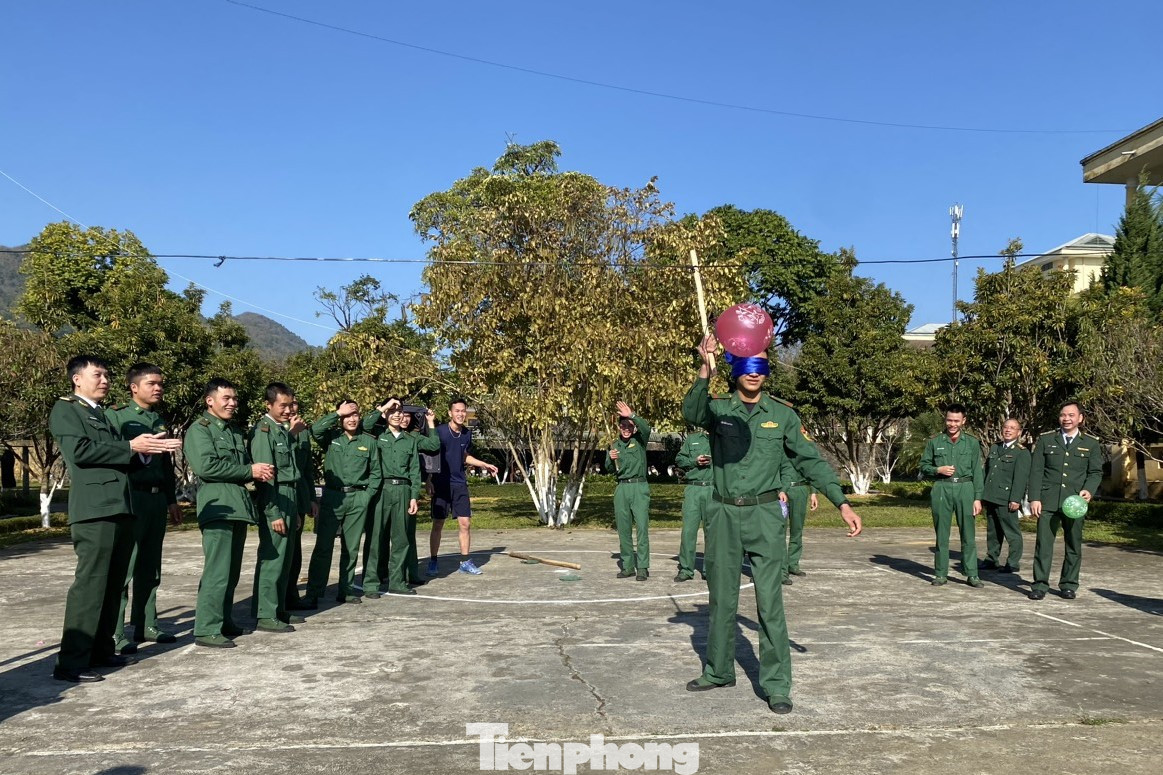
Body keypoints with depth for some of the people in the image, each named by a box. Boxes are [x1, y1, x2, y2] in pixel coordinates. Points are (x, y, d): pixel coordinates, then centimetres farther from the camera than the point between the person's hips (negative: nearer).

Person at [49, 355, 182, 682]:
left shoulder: (102, 414, 25)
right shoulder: (65, 410, 1)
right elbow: (80, 450, -14)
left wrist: (149, 447, 3)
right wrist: (131, 446, -12)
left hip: (120, 508, 9)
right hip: (94, 509, -9)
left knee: (113, 583, 11)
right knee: (90, 582, -11)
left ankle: (101, 650, 19)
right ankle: (70, 662, -7)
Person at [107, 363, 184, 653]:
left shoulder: (161, 422, 19)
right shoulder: (117, 416, -1)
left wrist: (172, 499, 20)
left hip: (157, 499, 7)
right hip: (130, 498, -7)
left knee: (150, 568, 12)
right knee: (122, 567, -9)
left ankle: (145, 625, 20)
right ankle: (114, 634, -4)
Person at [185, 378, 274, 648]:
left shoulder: (236, 431, 22)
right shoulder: (199, 429, -3)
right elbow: (206, 466, -16)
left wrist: (258, 472, -2)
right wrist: (250, 471, -12)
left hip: (239, 505, 8)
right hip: (218, 507, -8)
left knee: (232, 571, 13)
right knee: (217, 571, -10)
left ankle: (224, 622, 22)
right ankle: (206, 629, -5)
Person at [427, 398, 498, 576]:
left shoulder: (467, 433, 6)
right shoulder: (439, 431, -11)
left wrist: (484, 465, 16)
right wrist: (429, 481, -15)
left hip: (460, 484, 4)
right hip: (441, 484, -4)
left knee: (465, 523, 2)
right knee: (437, 524, 2)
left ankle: (465, 562, 13)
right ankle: (433, 562, 16)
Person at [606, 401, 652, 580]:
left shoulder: (639, 440, 2)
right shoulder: (614, 445, 14)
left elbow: (646, 428, -20)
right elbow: (610, 470, 15)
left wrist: (632, 416, -32)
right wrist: (610, 459, -6)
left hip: (639, 487, -4)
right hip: (621, 487, 5)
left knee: (642, 526, -10)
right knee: (623, 529, 6)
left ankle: (643, 567, -8)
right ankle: (628, 566, 13)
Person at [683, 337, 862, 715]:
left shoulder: (782, 415, 4)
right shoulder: (718, 409, 2)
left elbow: (812, 460, 4)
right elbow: (692, 413, -21)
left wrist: (842, 504, -5)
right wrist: (704, 372, -39)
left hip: (765, 515, -1)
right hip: (723, 514, 1)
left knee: (770, 601, -3)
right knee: (722, 599, 13)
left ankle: (776, 684, 7)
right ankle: (718, 671, 29)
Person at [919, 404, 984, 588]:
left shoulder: (972, 443, 8)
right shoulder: (935, 442, 8)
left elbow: (977, 472, 7)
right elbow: (924, 465, 12)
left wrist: (977, 498, 1)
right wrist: (938, 470, -8)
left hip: (965, 488, 0)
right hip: (941, 489, 0)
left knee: (968, 534, -2)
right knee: (941, 534, 4)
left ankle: (972, 574, 5)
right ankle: (941, 574, 11)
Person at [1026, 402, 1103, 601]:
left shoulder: (1091, 443, 10)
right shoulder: (1045, 440, 9)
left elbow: (1096, 472, 8)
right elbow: (1036, 471, 5)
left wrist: (1089, 489, -13)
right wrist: (1034, 498, -4)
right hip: (1048, 500, -1)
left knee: (1073, 545, 6)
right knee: (1043, 543, -4)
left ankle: (1069, 585, 17)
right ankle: (1040, 584, 0)